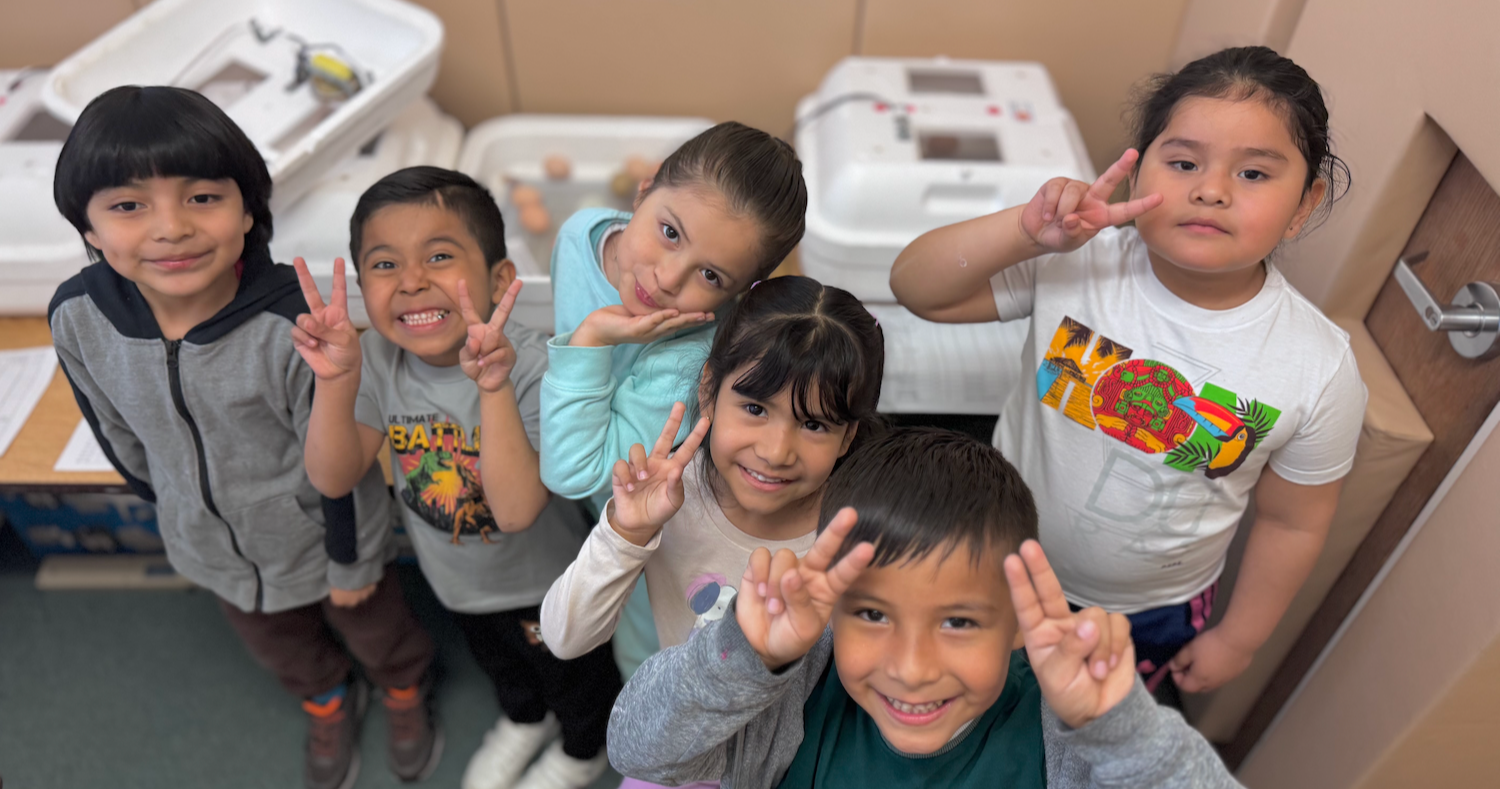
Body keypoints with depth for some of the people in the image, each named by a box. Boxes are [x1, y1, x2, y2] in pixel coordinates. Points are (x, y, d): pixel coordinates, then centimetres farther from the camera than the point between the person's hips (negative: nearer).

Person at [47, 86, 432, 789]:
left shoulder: (292, 328, -35)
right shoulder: (77, 318, -21)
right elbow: (119, 434, -2)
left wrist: (349, 563, -11)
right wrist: (171, 508, 12)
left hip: (318, 538, -4)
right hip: (210, 548, 5)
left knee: (372, 626, 26)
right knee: (279, 646, 32)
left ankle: (403, 690, 60)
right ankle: (328, 702, 65)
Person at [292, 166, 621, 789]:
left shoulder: (530, 366, -37)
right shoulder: (378, 358, -19)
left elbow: (515, 510, -43)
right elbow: (333, 479, -23)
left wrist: (494, 388, -55)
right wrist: (336, 381, -39)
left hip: (543, 583, -5)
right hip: (454, 577, 5)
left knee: (572, 677, 25)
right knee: (497, 663, 34)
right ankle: (524, 719, 69)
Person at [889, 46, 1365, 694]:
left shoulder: (1319, 369, -22)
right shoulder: (1076, 264, -23)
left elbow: (1293, 523, -8)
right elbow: (916, 287, -24)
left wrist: (1238, 639, 1)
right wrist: (1027, 231, -39)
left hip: (1150, 614, 0)